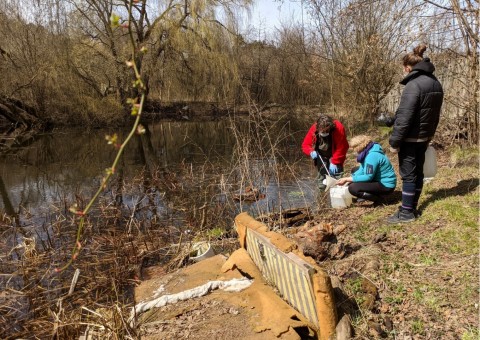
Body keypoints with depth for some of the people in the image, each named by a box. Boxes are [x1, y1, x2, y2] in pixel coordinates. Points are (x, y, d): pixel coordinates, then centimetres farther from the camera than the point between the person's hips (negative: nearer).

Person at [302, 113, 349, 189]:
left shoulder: (338, 129, -29)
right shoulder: (314, 129, -22)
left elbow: (341, 148, -26)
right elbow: (305, 145, -14)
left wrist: (334, 162, -30)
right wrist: (311, 152, -36)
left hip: (334, 154, -2)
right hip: (321, 154, 2)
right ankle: (321, 182, 14)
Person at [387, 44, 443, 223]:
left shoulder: (414, 85, -19)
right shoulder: (436, 83, 9)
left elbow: (404, 117, -23)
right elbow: (435, 114, 15)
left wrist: (394, 141, -18)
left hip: (410, 138, -8)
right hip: (424, 137, 9)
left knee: (408, 174, -1)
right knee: (418, 172, 14)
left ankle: (406, 212, 7)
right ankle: (412, 208, 24)